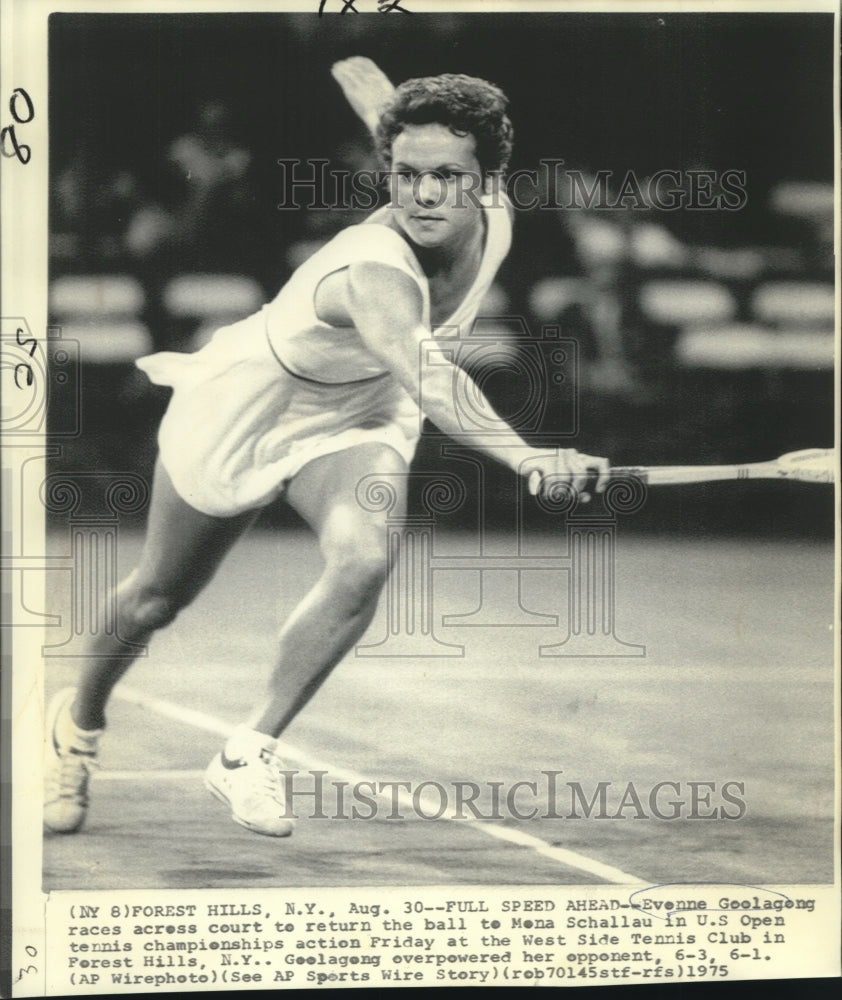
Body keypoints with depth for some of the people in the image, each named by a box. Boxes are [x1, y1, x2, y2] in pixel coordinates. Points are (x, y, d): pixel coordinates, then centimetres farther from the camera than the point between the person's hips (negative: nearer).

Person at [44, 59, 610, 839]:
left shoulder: (493, 220, -24)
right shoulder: (374, 273, -45)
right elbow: (429, 381, -67)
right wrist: (522, 454, -83)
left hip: (356, 421, 4)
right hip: (239, 414, -4)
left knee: (362, 562, -27)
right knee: (159, 597, 16)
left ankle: (248, 754, -9)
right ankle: (79, 726, 48)